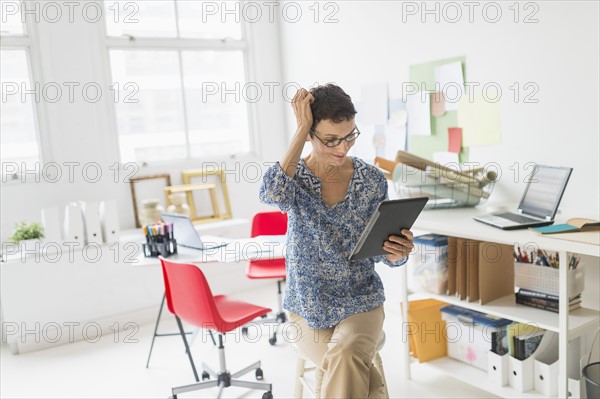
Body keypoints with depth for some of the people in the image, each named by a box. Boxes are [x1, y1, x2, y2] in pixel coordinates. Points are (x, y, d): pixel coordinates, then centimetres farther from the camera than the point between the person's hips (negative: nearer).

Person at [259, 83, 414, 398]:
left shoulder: (372, 180, -5)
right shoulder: (294, 177, -8)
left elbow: (384, 254, 0)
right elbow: (272, 194, -35)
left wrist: (397, 253, -24)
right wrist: (301, 129, -27)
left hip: (361, 300, 1)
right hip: (308, 307, -1)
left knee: (346, 356, -29)